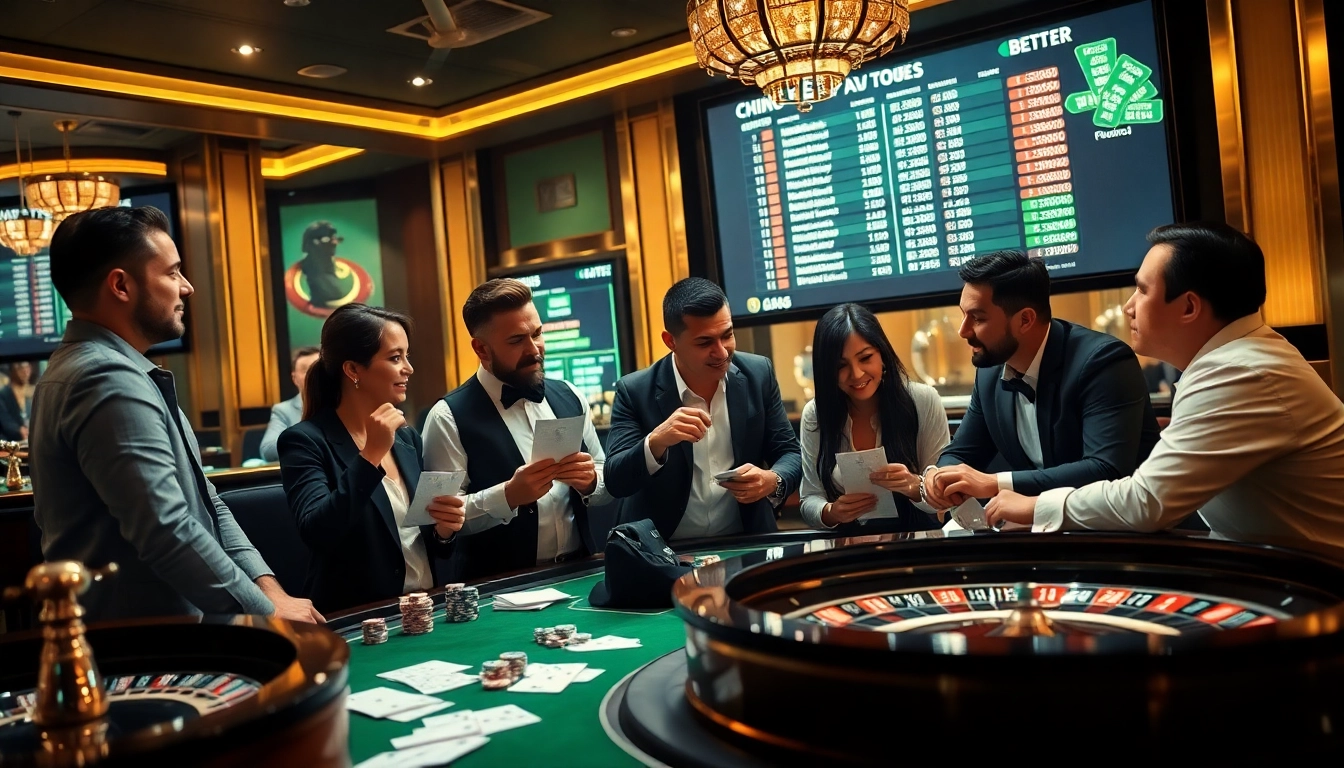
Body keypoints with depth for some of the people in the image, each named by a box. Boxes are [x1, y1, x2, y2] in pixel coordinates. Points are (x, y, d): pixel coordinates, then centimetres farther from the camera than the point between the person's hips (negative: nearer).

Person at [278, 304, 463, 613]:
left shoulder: (408, 438, 10)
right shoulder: (305, 441, -7)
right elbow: (316, 534, -21)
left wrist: (443, 530, -3)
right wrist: (370, 456, -22)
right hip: (356, 621, -4)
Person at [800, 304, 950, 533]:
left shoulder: (923, 401, -6)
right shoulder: (814, 415, -1)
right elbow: (810, 500, 2)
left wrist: (914, 486, -23)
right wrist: (831, 513, -19)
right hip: (848, 545, 2)